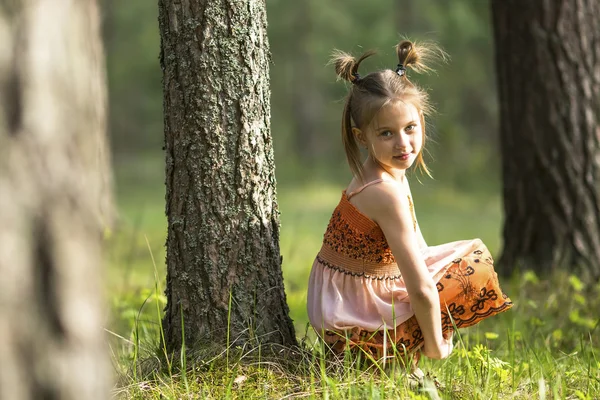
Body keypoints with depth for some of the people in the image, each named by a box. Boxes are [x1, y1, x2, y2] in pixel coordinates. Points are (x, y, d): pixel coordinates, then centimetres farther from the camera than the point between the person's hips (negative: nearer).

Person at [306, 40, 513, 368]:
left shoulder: (392, 173, 3)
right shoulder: (387, 192, -26)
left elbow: (417, 252, 13)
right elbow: (422, 290, -27)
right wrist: (435, 347, -14)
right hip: (356, 326, -9)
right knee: (475, 264, -6)